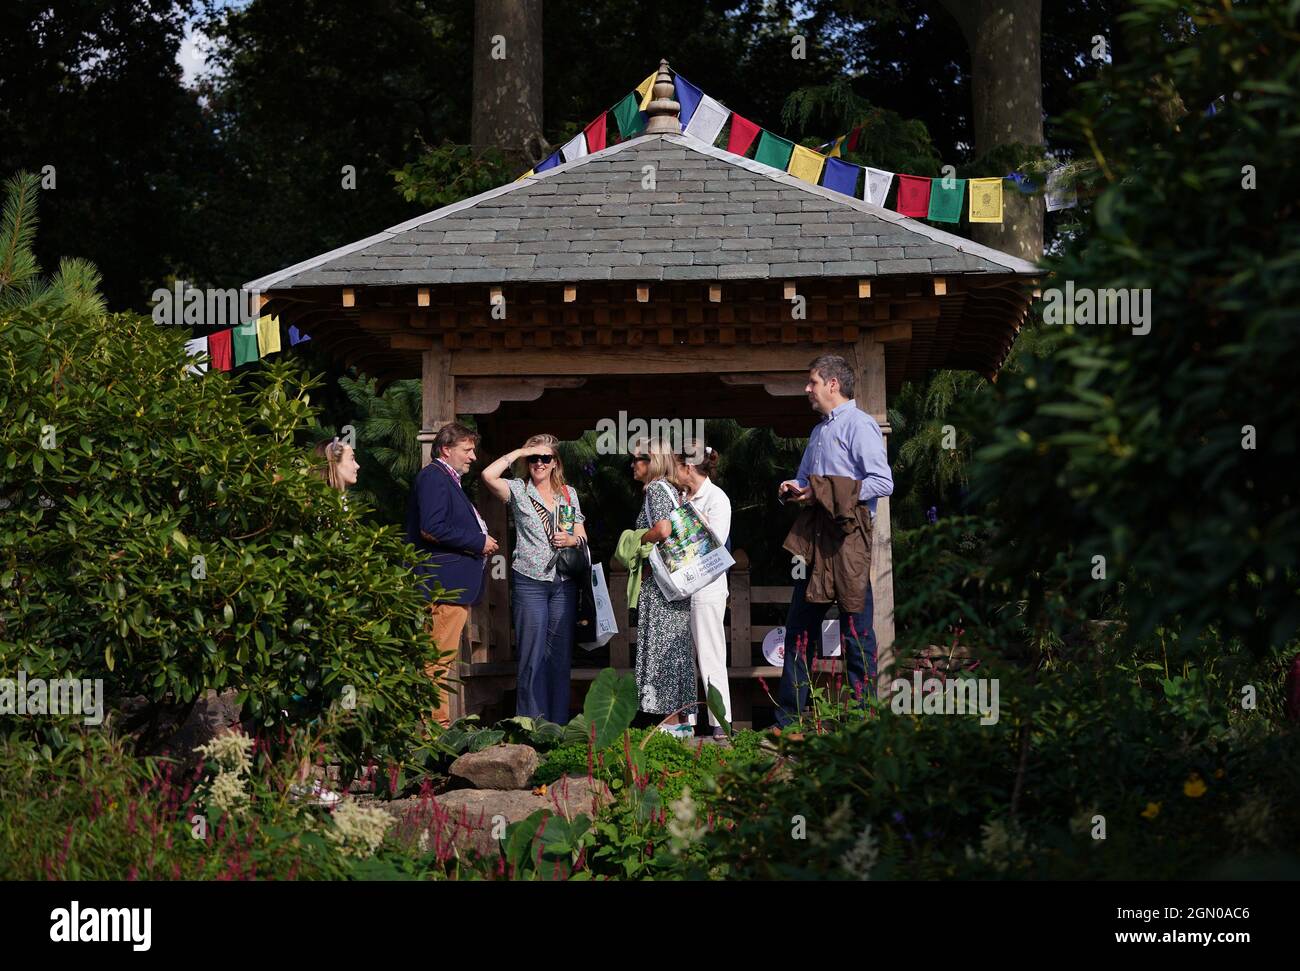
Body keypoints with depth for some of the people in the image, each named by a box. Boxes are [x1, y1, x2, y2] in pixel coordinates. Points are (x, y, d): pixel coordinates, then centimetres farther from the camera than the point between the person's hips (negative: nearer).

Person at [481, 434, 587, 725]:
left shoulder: (568, 493, 14)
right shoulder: (518, 489, 2)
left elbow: (582, 536, 15)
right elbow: (488, 475, -17)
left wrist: (570, 540, -8)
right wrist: (518, 453, -7)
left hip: (565, 583, 3)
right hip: (529, 582, -3)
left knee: (561, 655, 6)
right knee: (532, 655, -1)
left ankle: (559, 724, 12)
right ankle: (532, 725, 4)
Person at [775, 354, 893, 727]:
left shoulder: (859, 425, -7)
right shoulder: (818, 431, 21)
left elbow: (883, 482, -17)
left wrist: (825, 495, -17)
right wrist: (793, 488, 8)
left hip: (846, 537, -9)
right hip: (813, 536, 9)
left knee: (856, 629, -5)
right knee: (800, 625, 9)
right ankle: (788, 717, 14)